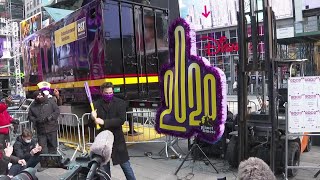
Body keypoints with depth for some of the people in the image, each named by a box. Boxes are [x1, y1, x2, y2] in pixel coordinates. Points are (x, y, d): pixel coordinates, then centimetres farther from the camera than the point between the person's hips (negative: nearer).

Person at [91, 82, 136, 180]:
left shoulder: (120, 103, -4)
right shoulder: (97, 104, 1)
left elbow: (121, 120, -16)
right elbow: (92, 124, 1)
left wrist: (104, 122, -23)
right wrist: (93, 118, -22)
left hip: (117, 138, -2)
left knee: (125, 164, 7)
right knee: (104, 165, 14)